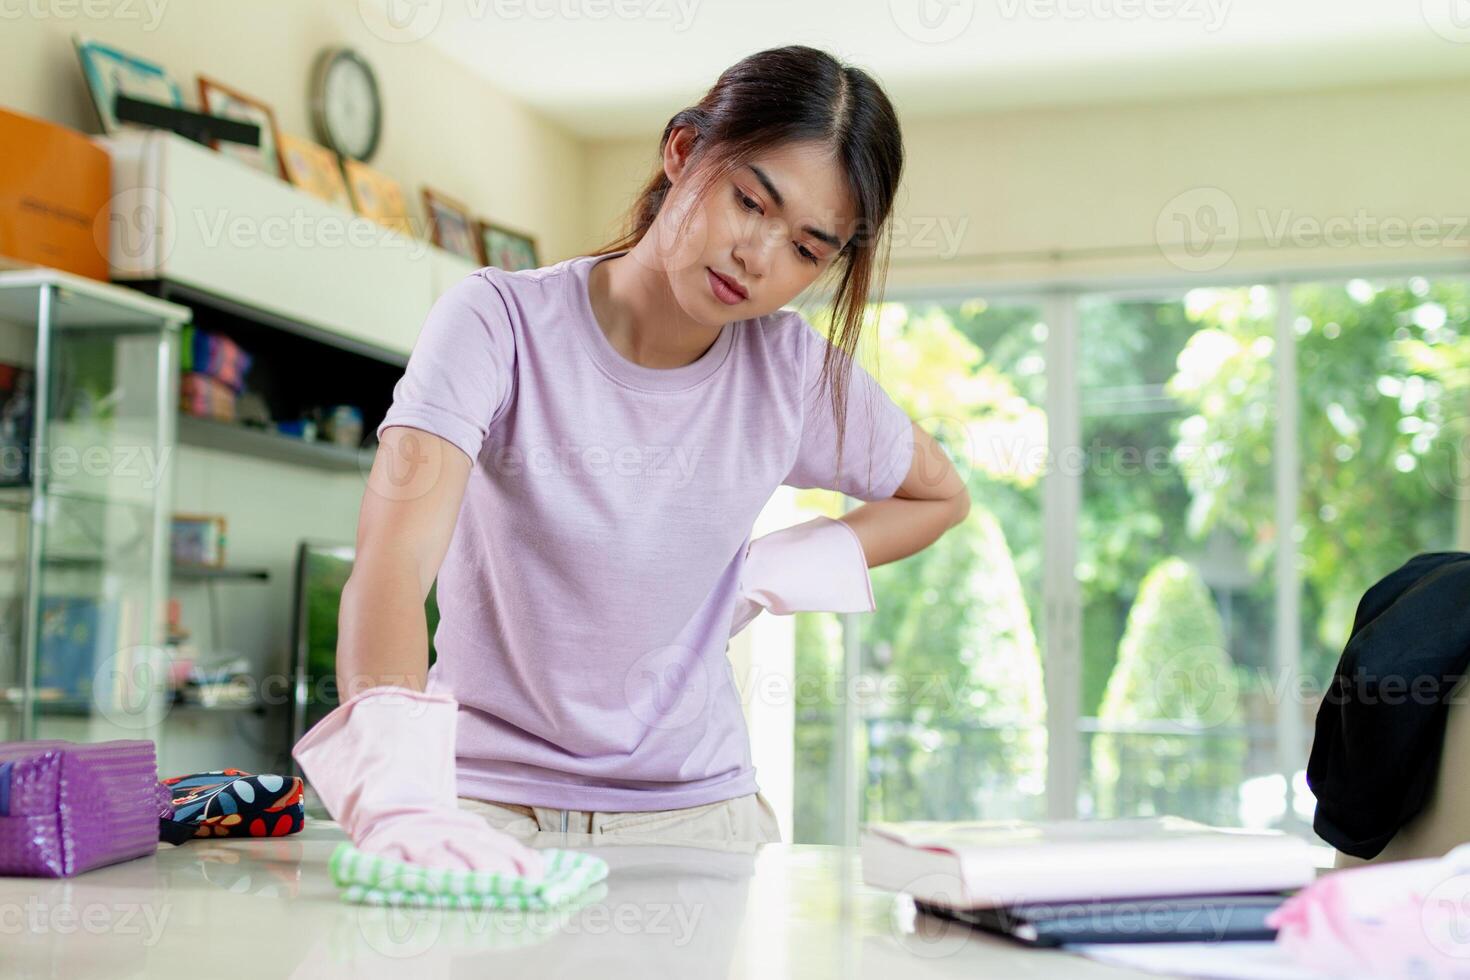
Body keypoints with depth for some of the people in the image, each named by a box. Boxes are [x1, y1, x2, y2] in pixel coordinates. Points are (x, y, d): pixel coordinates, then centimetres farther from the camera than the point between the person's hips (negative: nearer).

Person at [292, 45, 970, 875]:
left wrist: (770, 575, 0)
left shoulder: (794, 367, -3)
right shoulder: (501, 321, -14)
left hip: (692, 805, 2)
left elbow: (941, 495, 16)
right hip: (487, 798, -2)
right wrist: (398, 785, -45)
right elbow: (396, 554, -27)